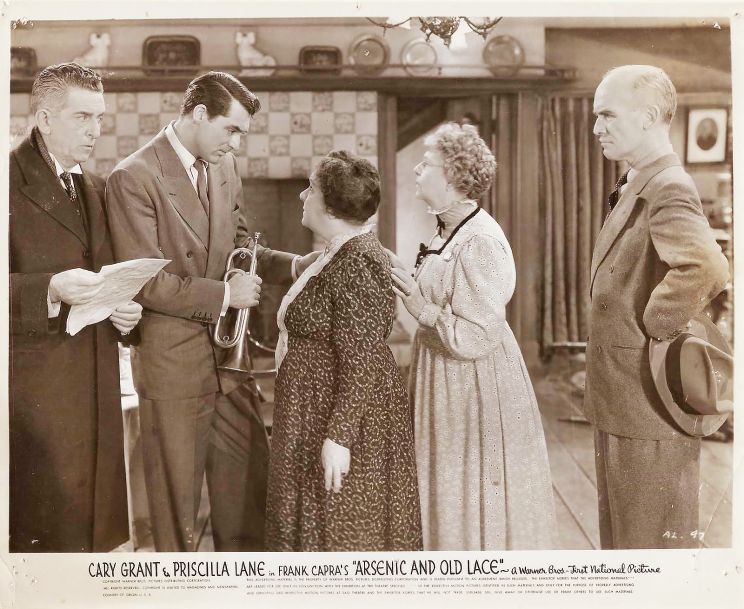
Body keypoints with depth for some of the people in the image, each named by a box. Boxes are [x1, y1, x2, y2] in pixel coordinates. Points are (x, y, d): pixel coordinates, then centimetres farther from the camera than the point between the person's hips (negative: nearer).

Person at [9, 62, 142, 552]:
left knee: (95, 526, 10)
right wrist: (50, 290, -26)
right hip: (36, 385, -6)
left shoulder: (96, 189, 16)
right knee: (43, 529, -1)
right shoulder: (14, 179, -7)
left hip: (96, 383, 6)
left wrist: (124, 313, 4)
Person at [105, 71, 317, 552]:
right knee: (177, 488, 10)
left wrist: (294, 265, -3)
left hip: (228, 351, 7)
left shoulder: (225, 165, 5)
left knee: (249, 473, 16)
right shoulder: (133, 178, -15)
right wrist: (223, 295, -17)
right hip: (173, 359, -6)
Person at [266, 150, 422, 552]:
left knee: (343, 527, 4)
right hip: (316, 410, 10)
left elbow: (361, 363, -25)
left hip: (346, 416, -10)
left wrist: (339, 436, -26)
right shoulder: (336, 254, 10)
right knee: (322, 520, 20)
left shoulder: (357, 263, -22)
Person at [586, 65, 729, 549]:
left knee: (656, 542, 5)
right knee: (623, 534, 21)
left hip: (650, 404, -10)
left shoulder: (668, 188, -18)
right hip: (623, 406, 10)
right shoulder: (637, 187, 13)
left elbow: (707, 268, -37)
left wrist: (656, 326, -23)